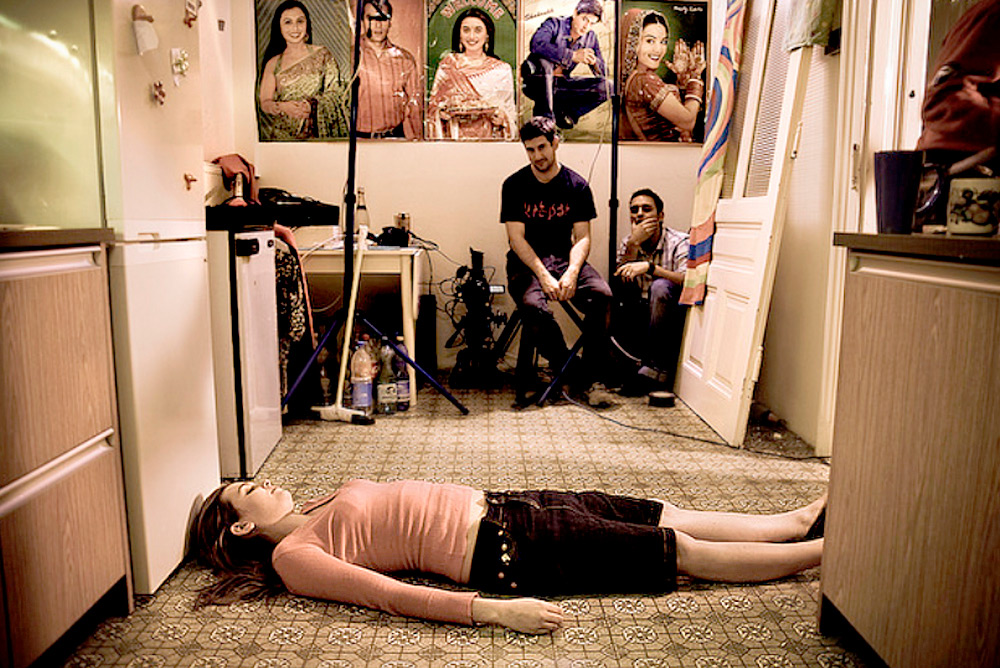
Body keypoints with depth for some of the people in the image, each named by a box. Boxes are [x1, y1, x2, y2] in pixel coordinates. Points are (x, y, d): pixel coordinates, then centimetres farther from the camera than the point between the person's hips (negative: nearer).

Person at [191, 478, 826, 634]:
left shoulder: (316, 517, 15)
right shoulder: (294, 556, -9)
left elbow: (366, 488, 35)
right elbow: (390, 594, -23)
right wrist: (492, 610, -30)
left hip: (498, 505, 8)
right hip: (499, 550, -8)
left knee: (673, 517, 9)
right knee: (683, 550, -2)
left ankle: (803, 518, 24)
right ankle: (827, 549, 13)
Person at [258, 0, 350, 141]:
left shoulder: (322, 54, 7)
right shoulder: (274, 63, 9)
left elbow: (336, 93, 2)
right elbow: (265, 103, 6)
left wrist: (311, 105, -16)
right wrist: (283, 107, -16)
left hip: (315, 135, -1)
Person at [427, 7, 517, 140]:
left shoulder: (502, 69, 3)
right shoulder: (447, 64, 4)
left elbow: (510, 112, 8)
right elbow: (433, 105, 10)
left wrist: (502, 119, -14)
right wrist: (440, 112, -12)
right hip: (455, 138, 0)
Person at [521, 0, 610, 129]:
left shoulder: (590, 37, 3)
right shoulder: (554, 24, -12)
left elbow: (604, 73, 2)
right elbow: (537, 44, -36)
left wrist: (594, 61, -23)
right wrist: (573, 56, -38)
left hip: (560, 86, 5)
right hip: (536, 82, -5)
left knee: (605, 87, -11)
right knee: (544, 59, -38)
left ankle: (562, 111, -5)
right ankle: (543, 117, -34)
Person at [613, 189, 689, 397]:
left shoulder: (679, 242, -7)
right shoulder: (627, 243, 6)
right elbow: (617, 282, -10)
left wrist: (649, 267, -34)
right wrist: (634, 244, -19)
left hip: (671, 320, -4)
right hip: (640, 317, 4)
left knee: (661, 286, -34)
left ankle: (656, 368, -28)